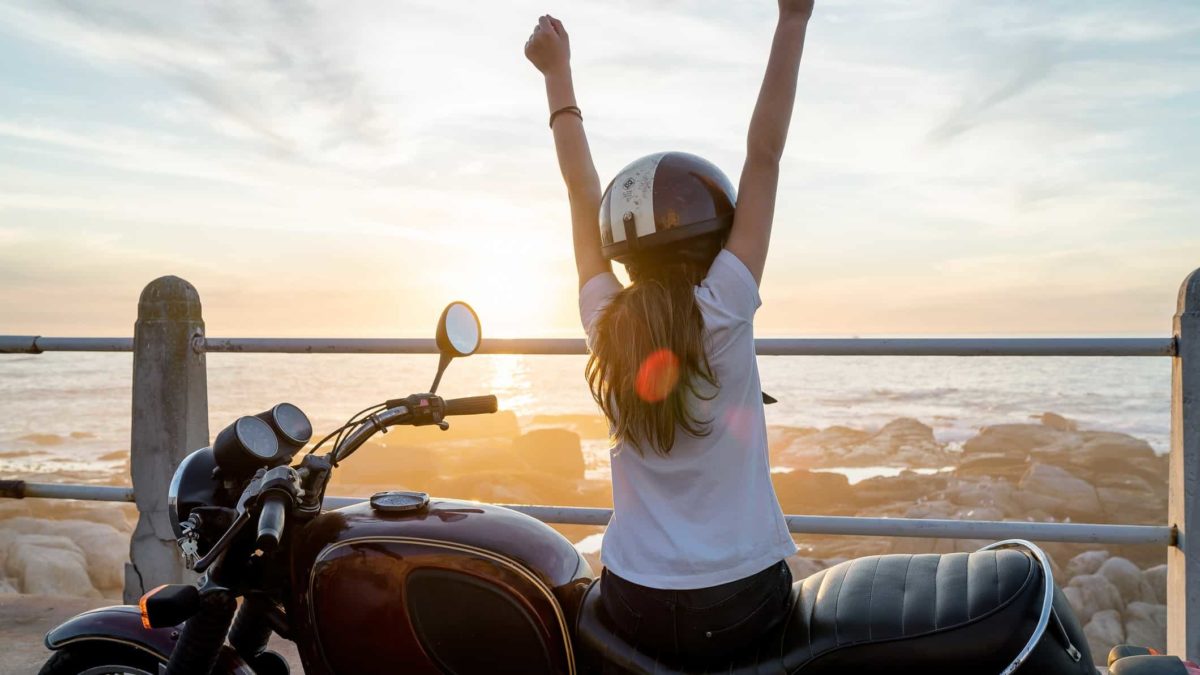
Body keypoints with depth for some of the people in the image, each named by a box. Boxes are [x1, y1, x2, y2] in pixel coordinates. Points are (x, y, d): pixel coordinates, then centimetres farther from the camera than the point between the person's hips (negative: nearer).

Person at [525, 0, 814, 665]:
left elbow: (581, 189, 4)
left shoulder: (604, 318, -5)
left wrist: (558, 70, 13)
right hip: (741, 603, -3)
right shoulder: (723, 309, -15)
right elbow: (764, 155, -14)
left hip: (634, 604, 3)